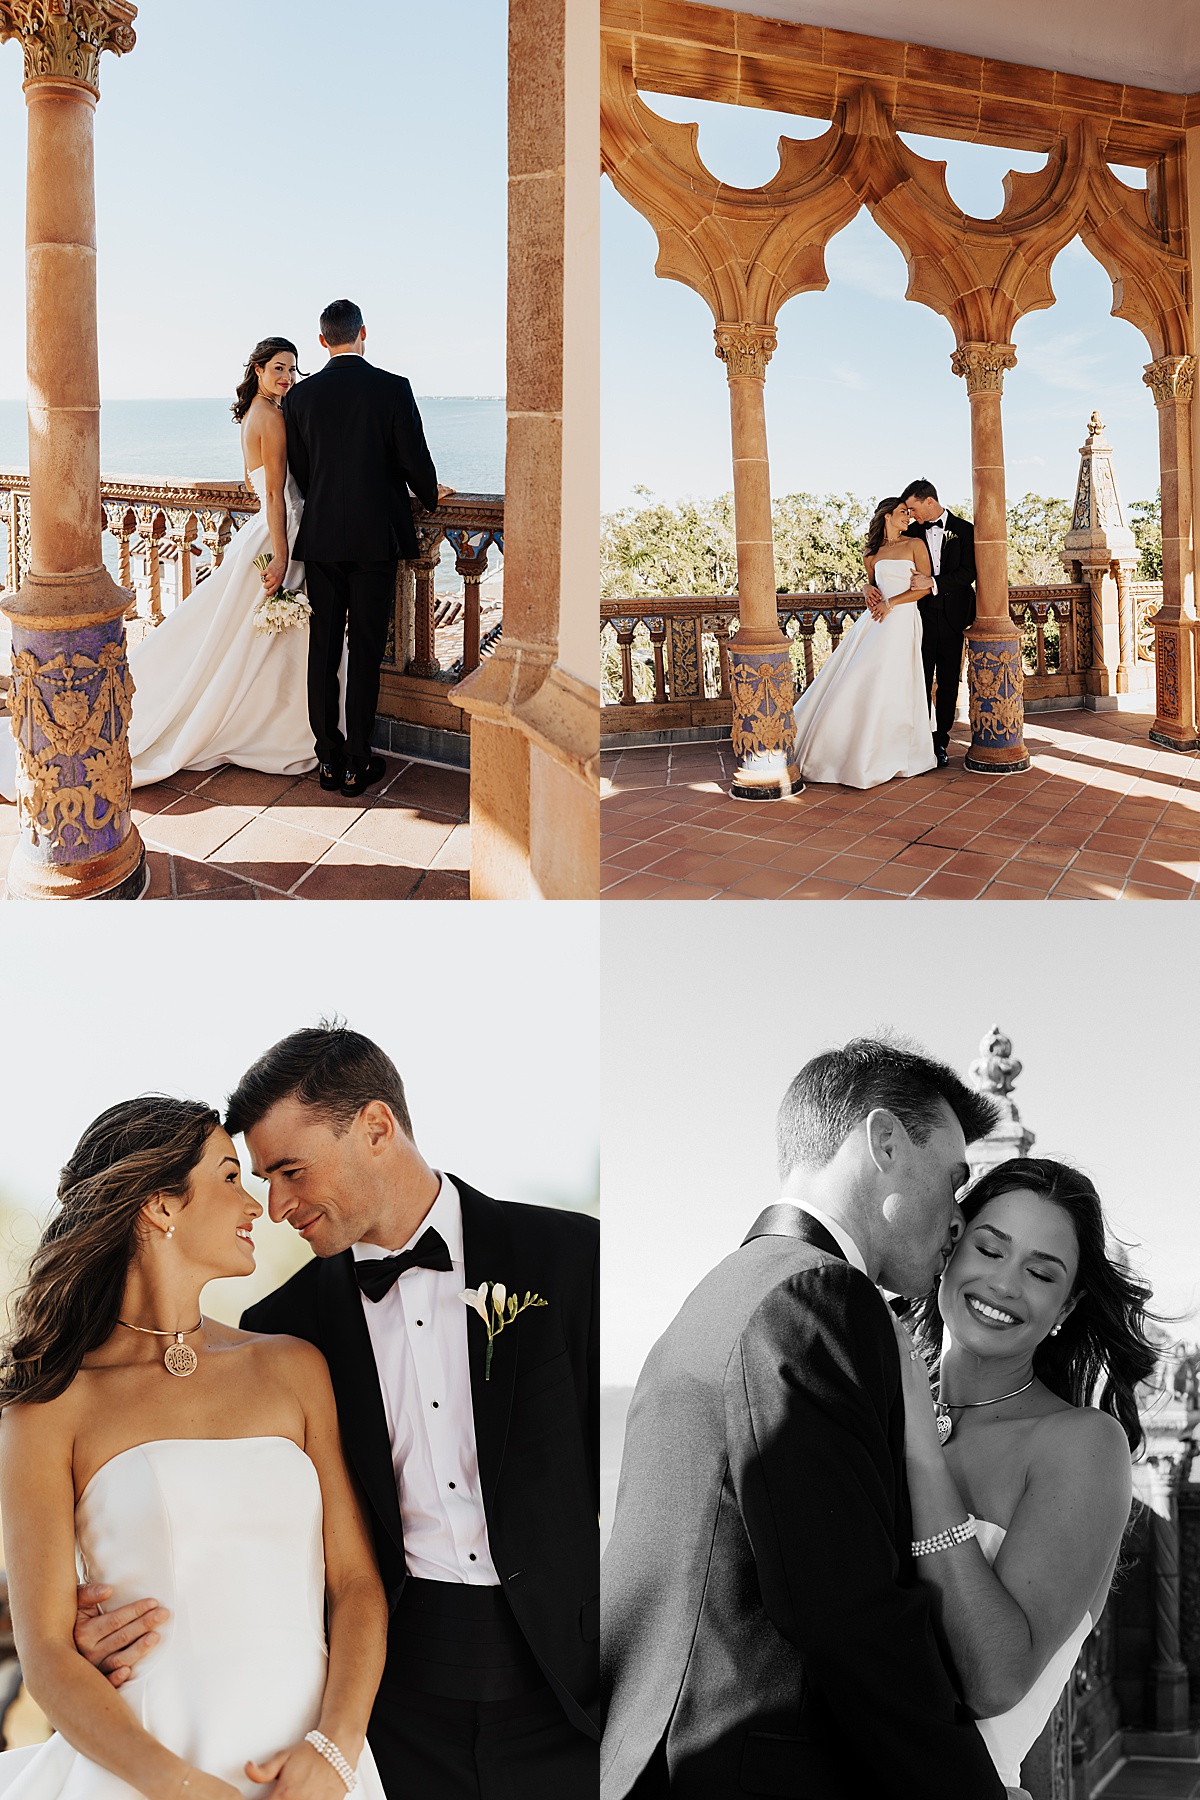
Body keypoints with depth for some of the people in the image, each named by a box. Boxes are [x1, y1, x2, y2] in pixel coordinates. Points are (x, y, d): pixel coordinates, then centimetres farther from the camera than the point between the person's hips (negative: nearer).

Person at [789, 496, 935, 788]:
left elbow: (925, 587, -2)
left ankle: (873, 762, -1)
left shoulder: (914, 546, 4)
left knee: (883, 686, -10)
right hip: (875, 619, 4)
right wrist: (870, 591, 5)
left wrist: (891, 603, -10)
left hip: (902, 621, -4)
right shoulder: (873, 554, 15)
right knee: (851, 683, -1)